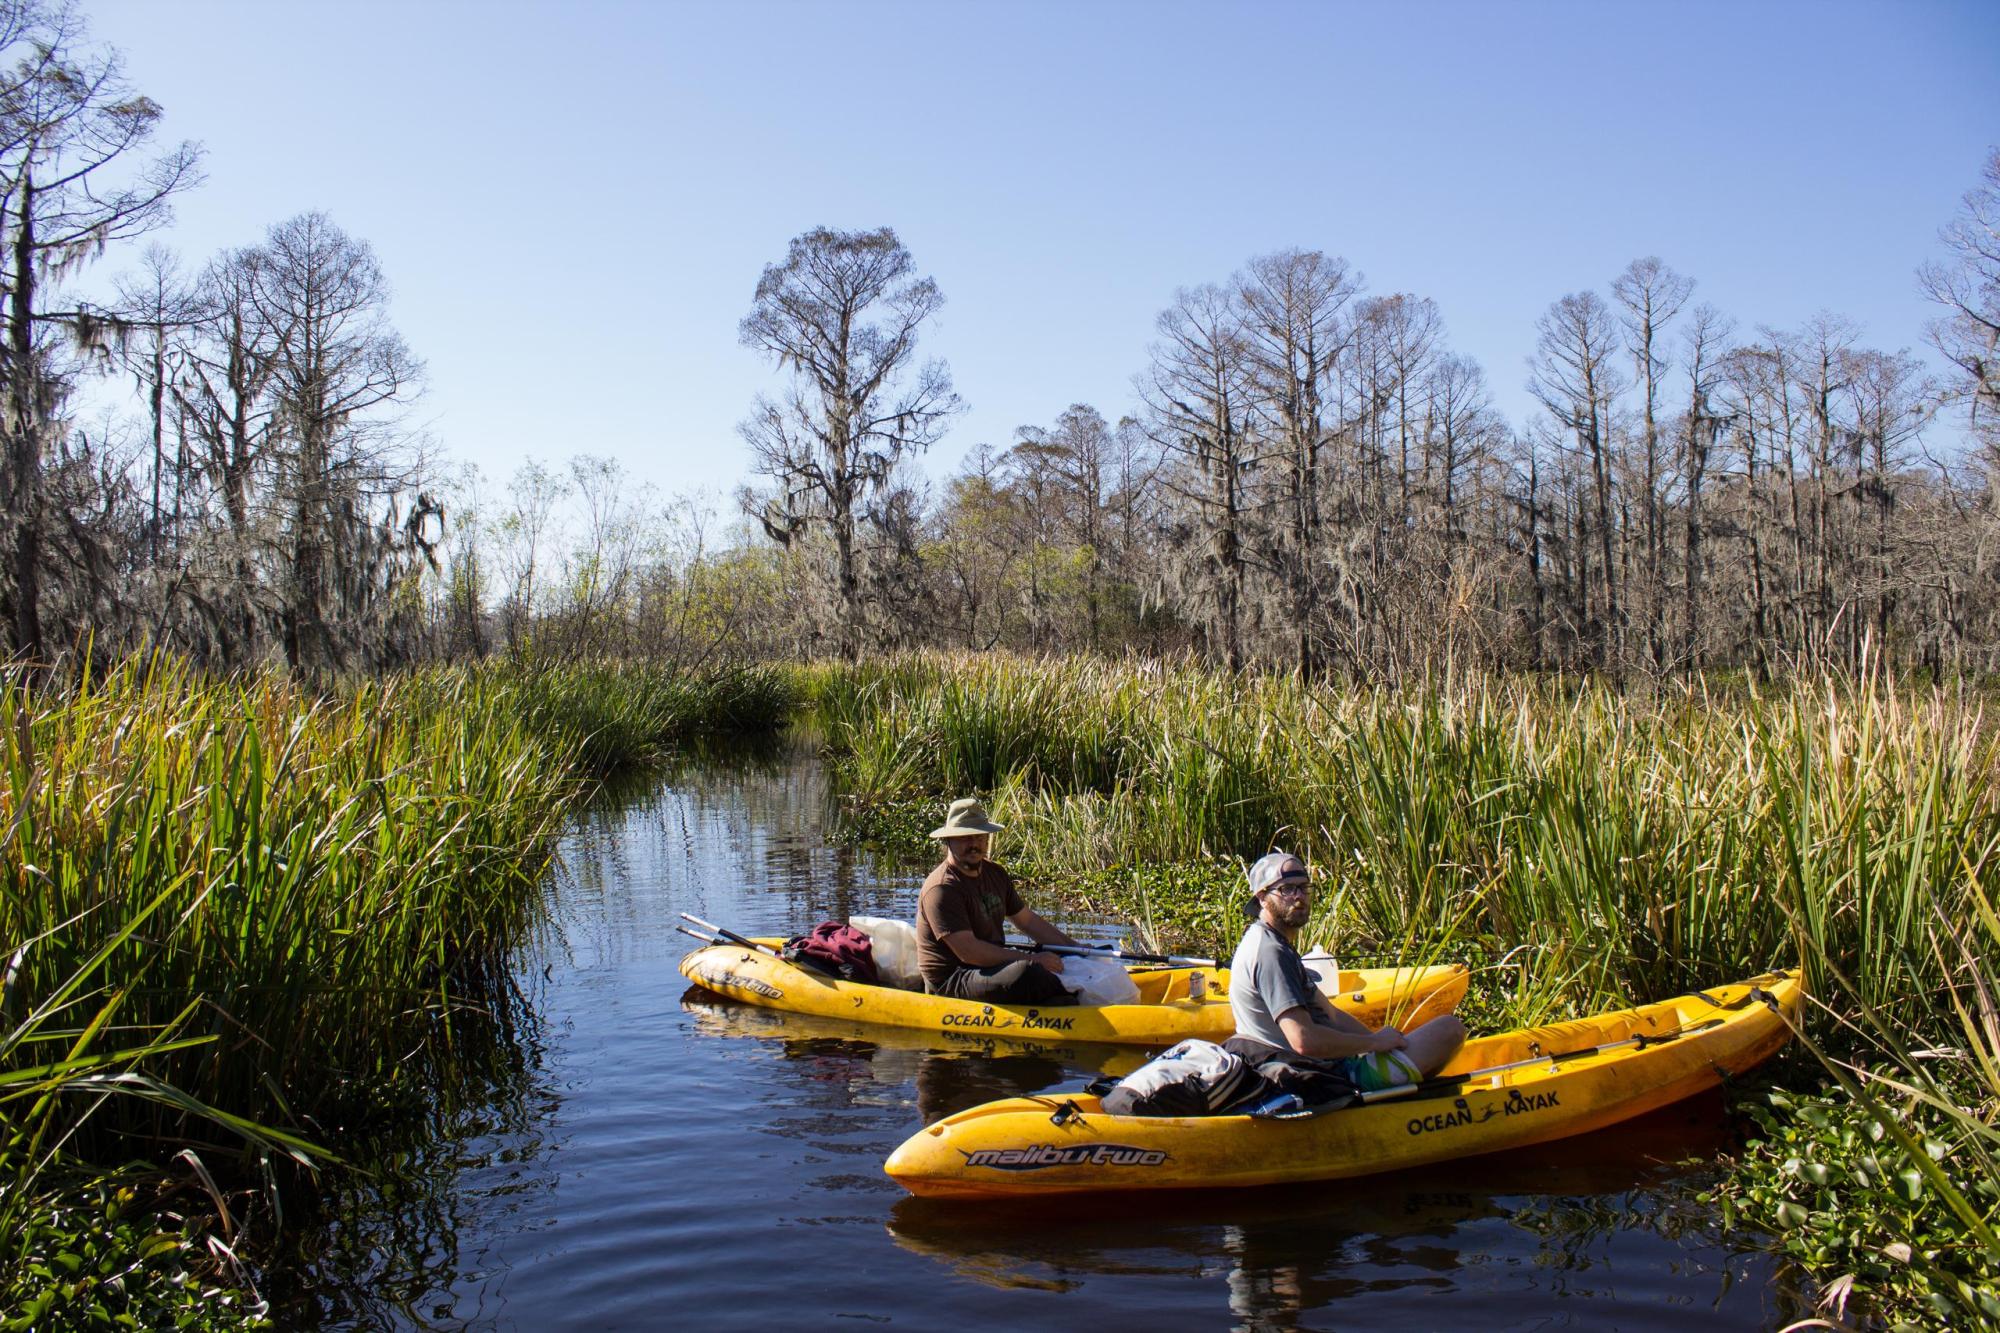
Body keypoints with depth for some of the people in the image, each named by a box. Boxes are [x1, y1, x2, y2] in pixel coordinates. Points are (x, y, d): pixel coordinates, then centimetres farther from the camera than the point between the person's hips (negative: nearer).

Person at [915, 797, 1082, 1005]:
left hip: (992, 969, 9)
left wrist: (1075, 948, 11)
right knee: (1029, 973, -31)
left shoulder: (995, 874, 13)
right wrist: (1030, 959, -21)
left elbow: (1028, 921, 20)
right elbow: (968, 951, -22)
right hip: (951, 984, -9)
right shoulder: (941, 889, -17)